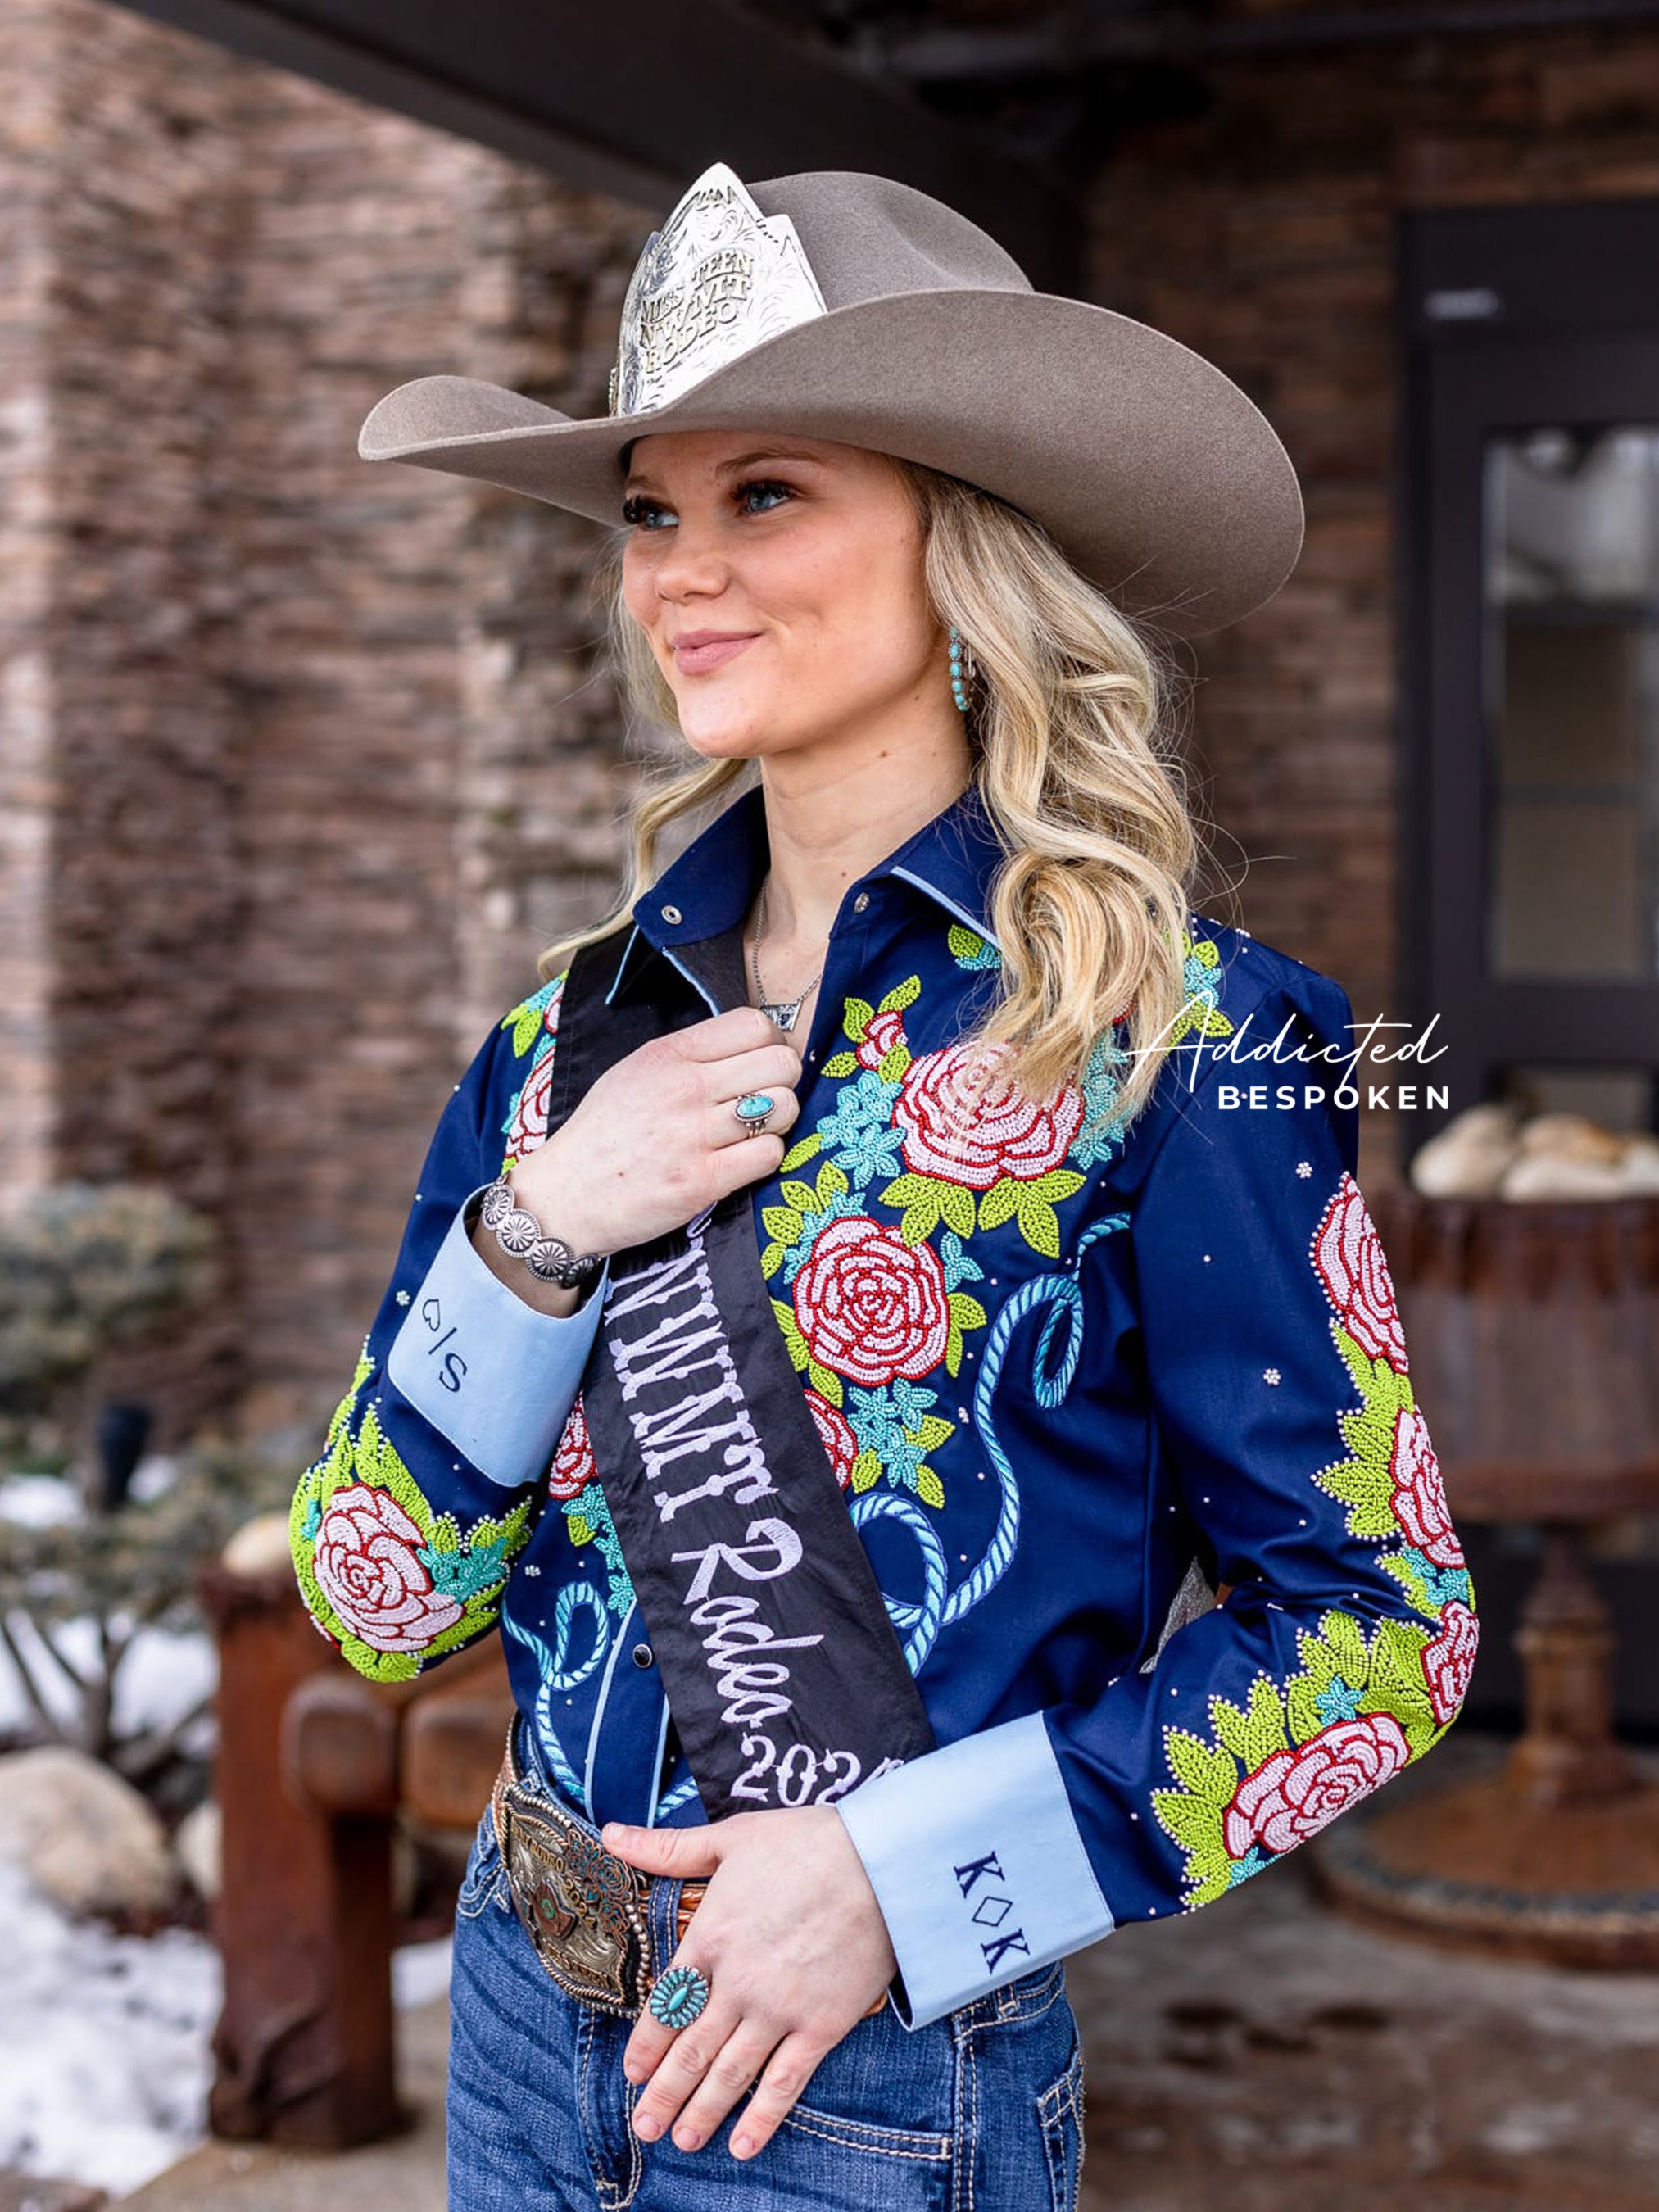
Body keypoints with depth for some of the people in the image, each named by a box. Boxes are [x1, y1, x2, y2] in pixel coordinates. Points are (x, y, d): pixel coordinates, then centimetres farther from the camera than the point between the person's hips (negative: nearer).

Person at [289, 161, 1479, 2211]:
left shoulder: (1164, 1035, -13)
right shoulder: (577, 1030, 1)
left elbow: (1380, 1626, -11)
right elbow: (378, 1605, 0)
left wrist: (897, 1876, -17)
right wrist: (532, 1239, -15)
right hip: (526, 2025, 5)